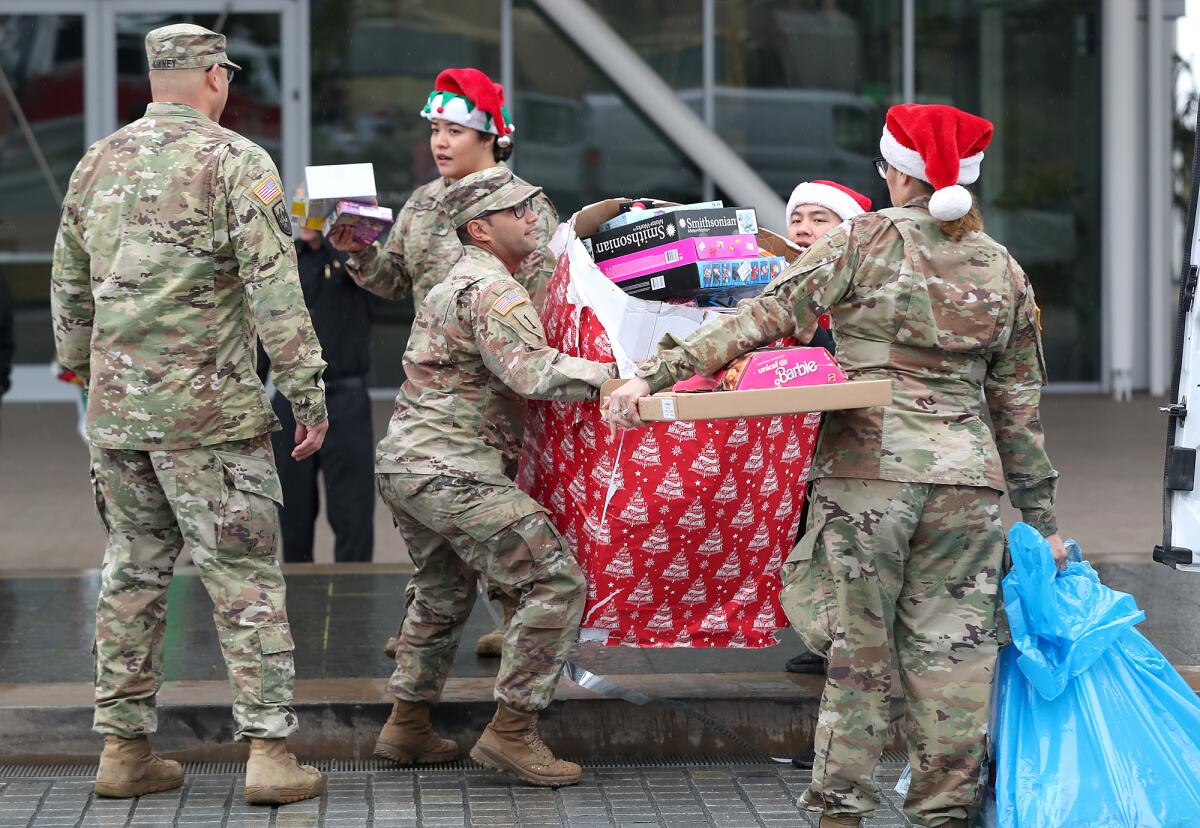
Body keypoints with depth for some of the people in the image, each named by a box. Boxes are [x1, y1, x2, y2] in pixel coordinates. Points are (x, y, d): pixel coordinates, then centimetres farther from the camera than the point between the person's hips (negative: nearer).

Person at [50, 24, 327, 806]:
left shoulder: (97, 164, 12)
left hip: (115, 410, 6)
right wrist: (308, 391, -9)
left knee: (133, 572, 13)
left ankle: (125, 748, 15)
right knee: (245, 577, -2)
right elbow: (275, 291, -12)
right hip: (208, 408, -6)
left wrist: (85, 372, 29)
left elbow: (69, 289, 18)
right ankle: (270, 752, -4)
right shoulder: (235, 161, -7)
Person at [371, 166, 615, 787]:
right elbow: (535, 372, -25)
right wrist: (617, 374, -22)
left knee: (443, 591, 28)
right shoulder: (491, 289, -12)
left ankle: (407, 725, 34)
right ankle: (511, 731, -11)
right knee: (555, 582, -11)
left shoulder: (455, 283, 22)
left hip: (402, 465, 11)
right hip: (452, 473, -11)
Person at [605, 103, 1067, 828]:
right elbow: (1019, 405, 15)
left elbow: (769, 317, -8)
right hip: (969, 477, 3)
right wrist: (1041, 519, 22)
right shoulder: (1005, 271, 11)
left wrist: (657, 375, -9)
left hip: (867, 468, -3)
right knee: (950, 651, 7)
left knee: (860, 646, 5)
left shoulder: (866, 240, -1)